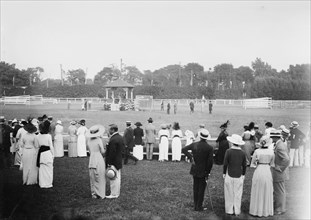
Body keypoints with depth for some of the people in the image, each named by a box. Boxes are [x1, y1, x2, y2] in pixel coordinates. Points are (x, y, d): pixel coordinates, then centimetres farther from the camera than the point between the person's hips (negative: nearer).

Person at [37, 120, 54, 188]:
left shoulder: (38, 135, 0)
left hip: (41, 153, 5)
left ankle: (42, 183, 20)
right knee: (48, 169, 6)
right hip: (48, 152, -5)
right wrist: (53, 155, 2)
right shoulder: (48, 136, -13)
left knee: (41, 169, 13)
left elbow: (38, 145, 6)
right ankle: (48, 184, 11)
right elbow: (51, 146, -8)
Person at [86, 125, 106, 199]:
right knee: (100, 178, 6)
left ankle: (94, 193, 20)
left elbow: (90, 151, 8)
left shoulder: (89, 140, 4)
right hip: (99, 160, -5)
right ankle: (100, 194, 10)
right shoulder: (99, 140, -12)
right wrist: (105, 149, 10)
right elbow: (102, 152, -10)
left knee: (93, 178, 14)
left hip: (91, 160, 5)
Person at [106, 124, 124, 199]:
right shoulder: (120, 138, 8)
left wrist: (109, 163, -18)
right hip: (119, 161, 10)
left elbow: (111, 153, -23)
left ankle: (114, 194, 8)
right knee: (118, 178, 17)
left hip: (114, 162, -10)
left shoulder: (113, 140, -23)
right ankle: (117, 192, 28)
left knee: (114, 178, 0)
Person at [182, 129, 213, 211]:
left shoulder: (194, 145, -5)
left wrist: (191, 158, -7)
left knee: (195, 188, 15)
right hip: (203, 171, -4)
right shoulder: (209, 148, -15)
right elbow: (210, 162, -15)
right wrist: (208, 172, -4)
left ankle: (196, 206, 24)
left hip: (195, 170, 4)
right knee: (201, 189, 7)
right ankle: (199, 207, 15)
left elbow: (184, 149, -9)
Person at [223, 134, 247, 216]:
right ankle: (237, 211, 16)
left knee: (229, 194, 9)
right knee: (238, 195, 10)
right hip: (239, 176, 2)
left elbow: (225, 163, -9)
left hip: (229, 175, -2)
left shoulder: (228, 151, -12)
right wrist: (243, 174, 15)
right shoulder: (242, 153, -3)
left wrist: (224, 173, 3)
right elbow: (244, 165, 2)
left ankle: (229, 210, 16)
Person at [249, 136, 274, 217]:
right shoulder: (271, 151, -6)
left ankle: (256, 211, 18)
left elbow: (252, 164, -4)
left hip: (258, 171, -1)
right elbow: (272, 164, 5)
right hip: (267, 171, 2)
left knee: (257, 192, 11)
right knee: (267, 192, 14)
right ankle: (266, 211, 23)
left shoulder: (257, 151, -11)